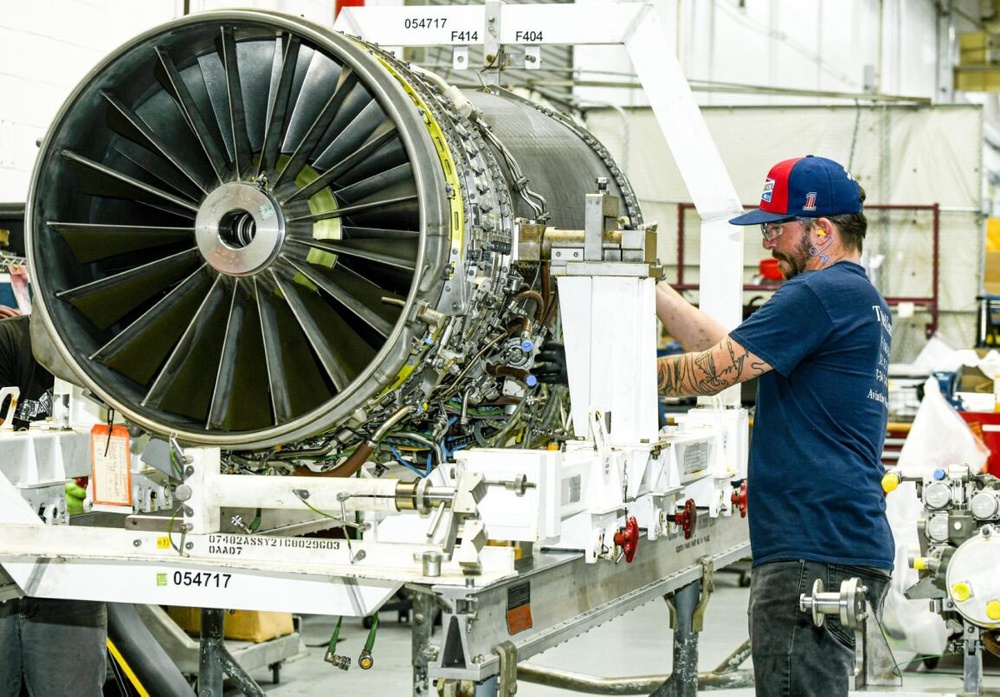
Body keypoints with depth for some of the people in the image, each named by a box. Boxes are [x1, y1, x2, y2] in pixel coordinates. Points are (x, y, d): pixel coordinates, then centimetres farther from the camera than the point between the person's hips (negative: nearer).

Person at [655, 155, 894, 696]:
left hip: (812, 557, -11)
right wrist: (650, 287, 16)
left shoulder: (819, 295, -12)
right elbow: (725, 348, 20)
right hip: (849, 548, 11)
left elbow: (711, 372, -12)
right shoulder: (861, 297, 21)